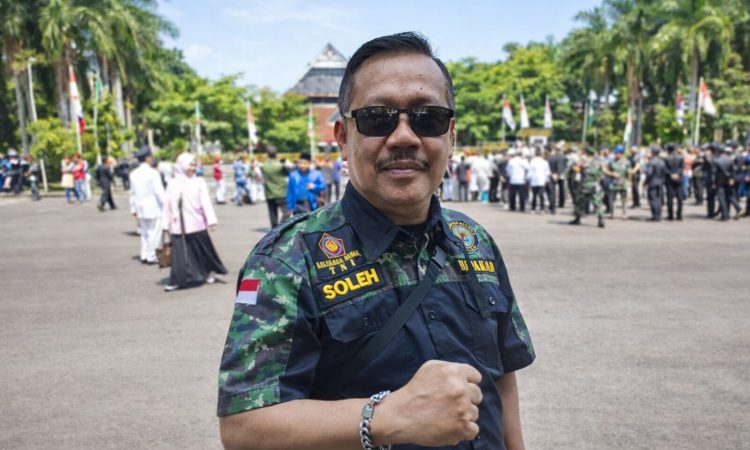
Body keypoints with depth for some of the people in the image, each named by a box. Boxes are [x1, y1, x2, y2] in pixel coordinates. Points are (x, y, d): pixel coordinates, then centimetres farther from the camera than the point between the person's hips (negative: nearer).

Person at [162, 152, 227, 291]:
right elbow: (167, 205, 8)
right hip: (178, 226, 1)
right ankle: (177, 280, 8)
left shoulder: (199, 182, 1)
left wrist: (211, 220, -13)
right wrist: (166, 225, 8)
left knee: (203, 250, 10)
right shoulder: (173, 183, 6)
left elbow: (206, 202, -5)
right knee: (179, 252, 1)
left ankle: (210, 271, 30)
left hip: (196, 224, -1)